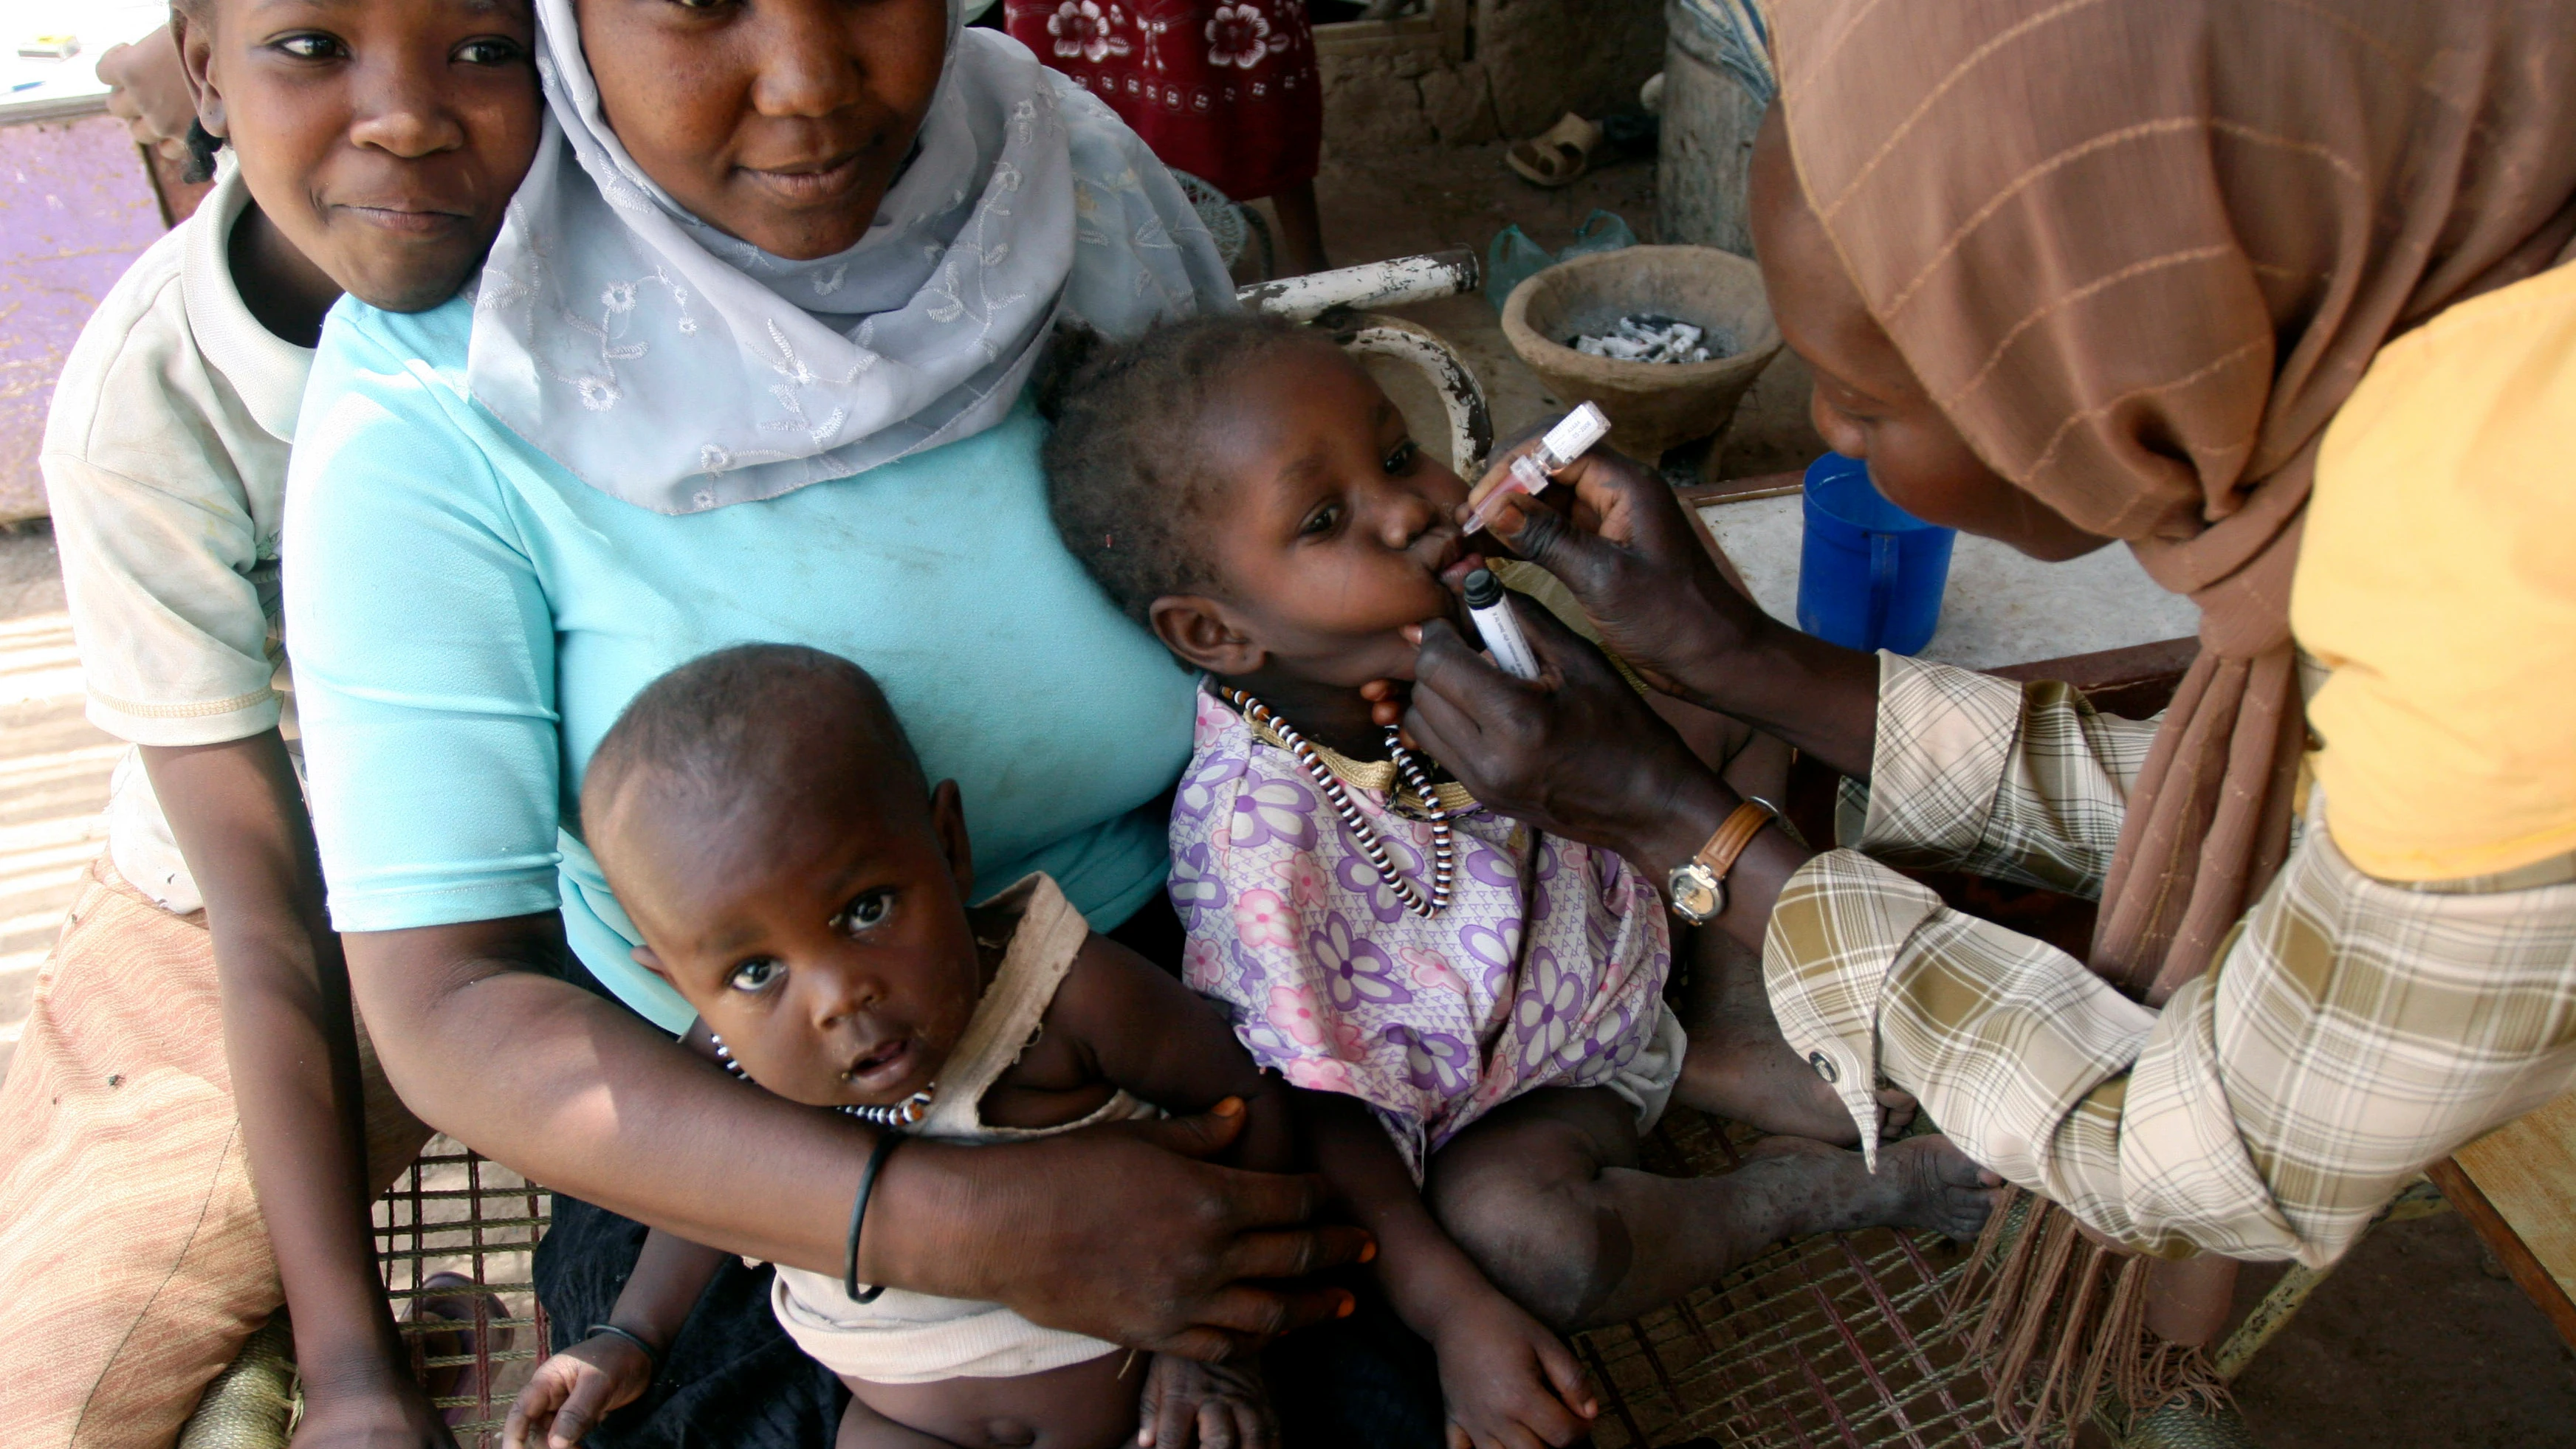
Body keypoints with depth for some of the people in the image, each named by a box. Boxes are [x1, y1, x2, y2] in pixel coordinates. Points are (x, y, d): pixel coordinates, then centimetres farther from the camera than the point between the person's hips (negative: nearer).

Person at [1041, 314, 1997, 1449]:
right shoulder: (1256, 832, -33)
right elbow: (1311, 1112, -26)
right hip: (1505, 1098, -6)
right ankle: (1803, 1193, -7)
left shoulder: (1462, 614, -15)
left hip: (1632, 957, 7)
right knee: (1514, 1229, -37)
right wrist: (1453, 1313, -32)